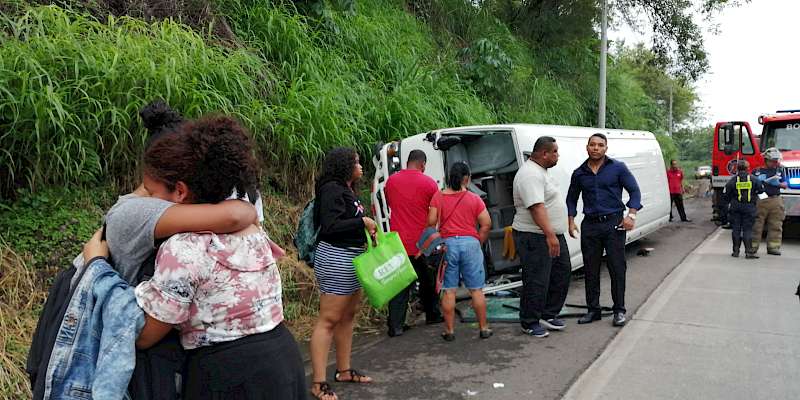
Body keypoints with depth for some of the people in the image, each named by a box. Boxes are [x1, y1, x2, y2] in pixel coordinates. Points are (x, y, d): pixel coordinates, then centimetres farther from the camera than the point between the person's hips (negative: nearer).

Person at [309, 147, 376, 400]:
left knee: (348, 316, 15)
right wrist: (362, 222, -16)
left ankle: (344, 370, 28)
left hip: (351, 258, 10)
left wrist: (368, 229, 1)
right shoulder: (332, 189, -14)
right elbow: (330, 226, -22)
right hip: (335, 259, -10)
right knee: (328, 320, -6)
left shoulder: (348, 190, 14)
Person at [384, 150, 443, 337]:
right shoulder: (429, 183, -9)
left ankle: (395, 325, -1)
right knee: (428, 280, 17)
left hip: (399, 240, 2)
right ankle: (432, 315, 32)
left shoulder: (391, 180, 2)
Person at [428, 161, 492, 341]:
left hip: (447, 244, 0)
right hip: (470, 243, 0)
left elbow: (431, 221, -3)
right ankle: (484, 328, 16)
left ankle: (449, 331, 10)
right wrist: (478, 242, 9)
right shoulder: (474, 199, 2)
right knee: (476, 290, 8)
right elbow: (486, 224, -1)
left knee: (449, 291, 5)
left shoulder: (438, 197, 3)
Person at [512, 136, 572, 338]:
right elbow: (536, 207, -29)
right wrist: (550, 235, -33)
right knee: (537, 282, -3)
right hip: (536, 238, -11)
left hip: (554, 235, 11)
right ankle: (529, 323, 12)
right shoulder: (530, 174, -20)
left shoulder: (541, 170, 15)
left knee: (562, 273, 16)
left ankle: (549, 314, 28)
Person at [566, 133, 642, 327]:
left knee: (617, 268, -1)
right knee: (590, 270, 7)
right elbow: (571, 199, 17)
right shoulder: (579, 173, 9)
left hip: (614, 223, -3)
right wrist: (571, 221, 6)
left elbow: (634, 191, 2)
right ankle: (593, 310, 17)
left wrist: (631, 215, -10)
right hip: (590, 225, 3)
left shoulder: (618, 168, 1)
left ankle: (619, 310, 10)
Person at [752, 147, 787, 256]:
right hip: (760, 201, -3)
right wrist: (758, 180, -16)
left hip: (776, 200, 3)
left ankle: (773, 247, 7)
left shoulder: (779, 171, 15)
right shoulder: (757, 171, 5)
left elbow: (785, 185, 11)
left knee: (776, 225, 1)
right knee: (756, 225, -2)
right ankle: (753, 247, 3)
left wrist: (778, 184, -10)